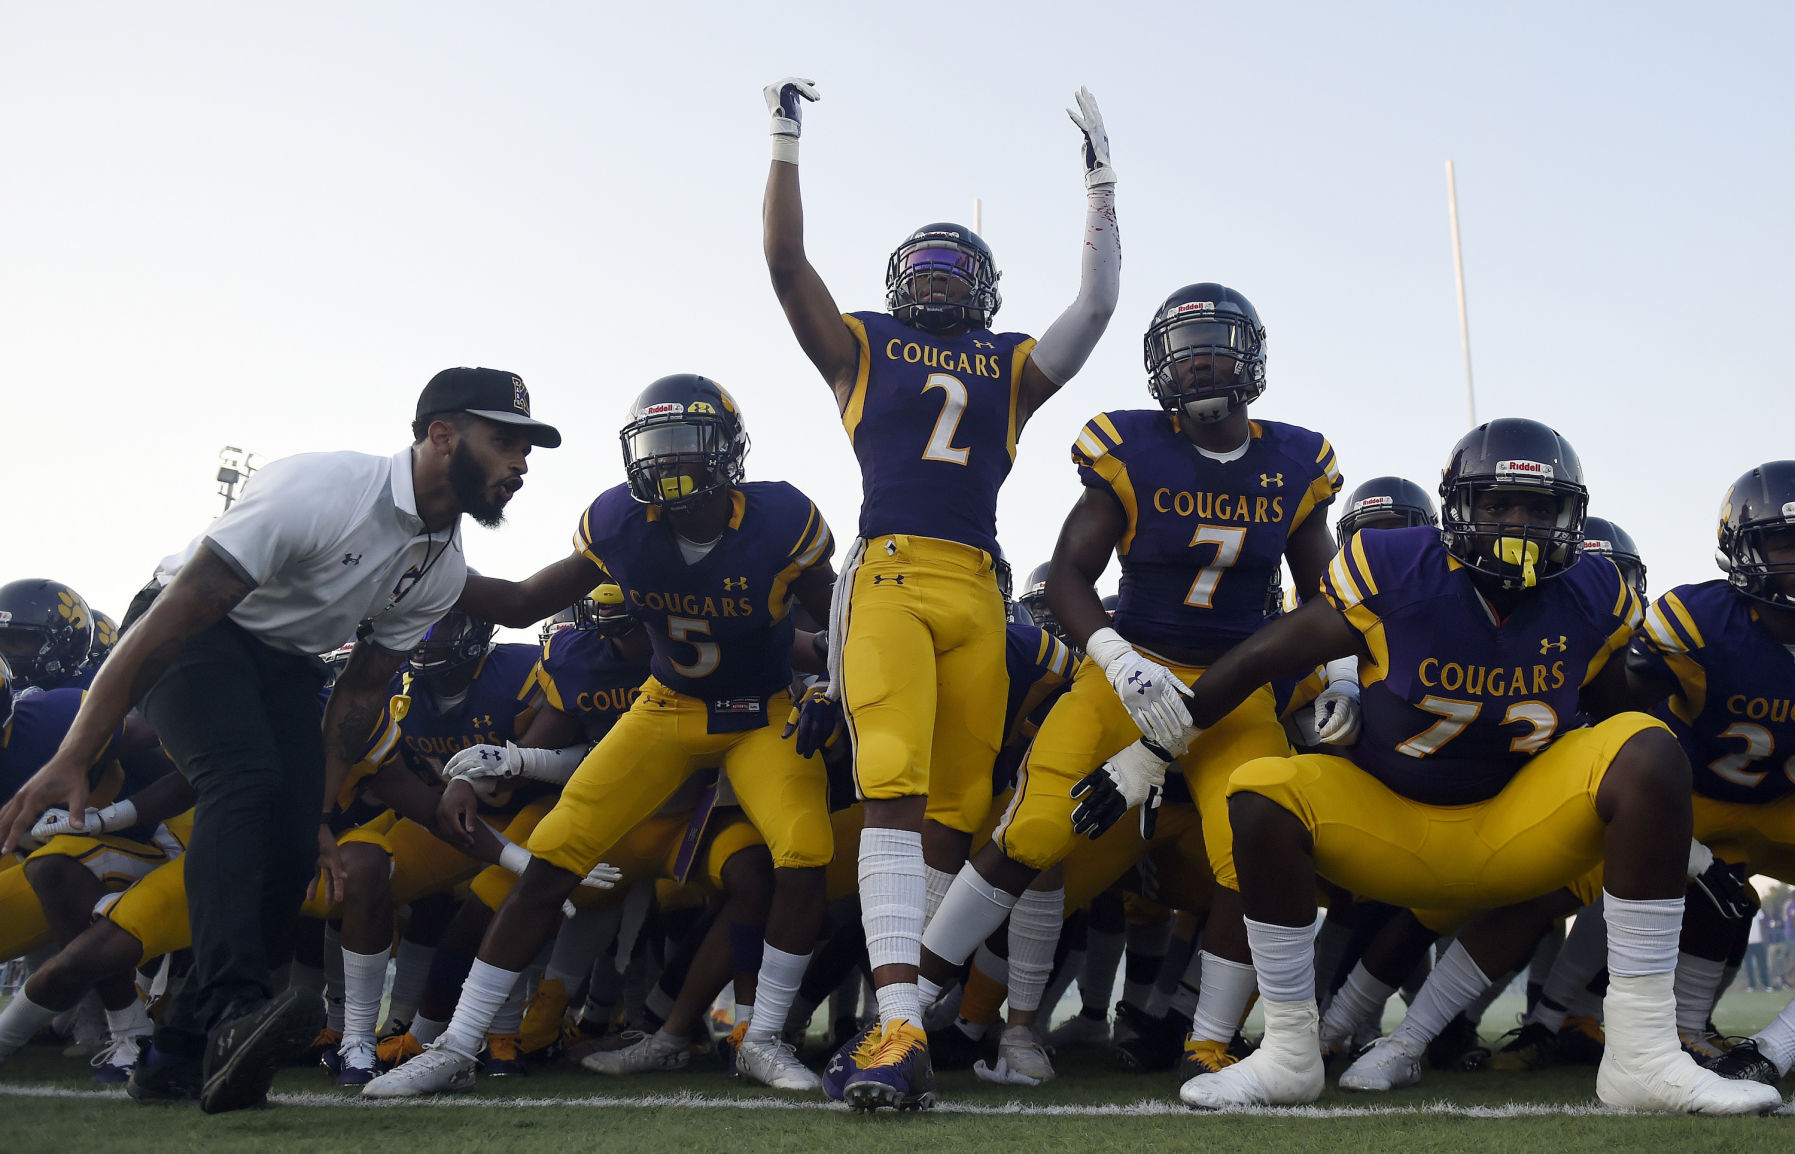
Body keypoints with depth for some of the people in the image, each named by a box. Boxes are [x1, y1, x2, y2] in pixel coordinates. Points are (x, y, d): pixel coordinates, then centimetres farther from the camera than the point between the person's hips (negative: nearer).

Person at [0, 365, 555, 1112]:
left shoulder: (441, 572, -5)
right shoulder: (321, 491, -29)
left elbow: (362, 692, 5)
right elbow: (173, 616, -29)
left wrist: (317, 812, 4)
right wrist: (72, 759, -31)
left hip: (286, 661, 7)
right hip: (194, 636, -7)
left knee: (292, 852, -7)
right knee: (244, 778, -31)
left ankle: (180, 1054, 4)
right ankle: (232, 1011, -41)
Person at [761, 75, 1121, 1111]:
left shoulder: (1016, 366, 22)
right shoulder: (862, 345, 17)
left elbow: (1097, 304, 17)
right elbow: (787, 262, 10)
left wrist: (1101, 183, 19)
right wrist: (787, 142, 9)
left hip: (978, 595, 4)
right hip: (887, 578, -3)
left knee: (955, 810, 1)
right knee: (893, 788, -20)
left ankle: (904, 1015, 7)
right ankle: (900, 1025, -28)